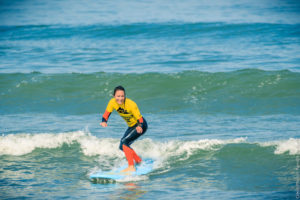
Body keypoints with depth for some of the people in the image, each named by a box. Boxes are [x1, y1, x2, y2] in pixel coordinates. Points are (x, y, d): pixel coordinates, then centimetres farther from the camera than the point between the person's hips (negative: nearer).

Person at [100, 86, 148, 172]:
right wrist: (104, 122, -38)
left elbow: (140, 119, -29)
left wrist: (139, 127, -51)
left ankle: (131, 167, -24)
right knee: (123, 146, 13)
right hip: (131, 126, 8)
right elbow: (106, 114, -15)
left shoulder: (131, 104, -31)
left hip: (141, 126, -8)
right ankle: (139, 161, 32)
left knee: (124, 142, -23)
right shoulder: (112, 102, -15)